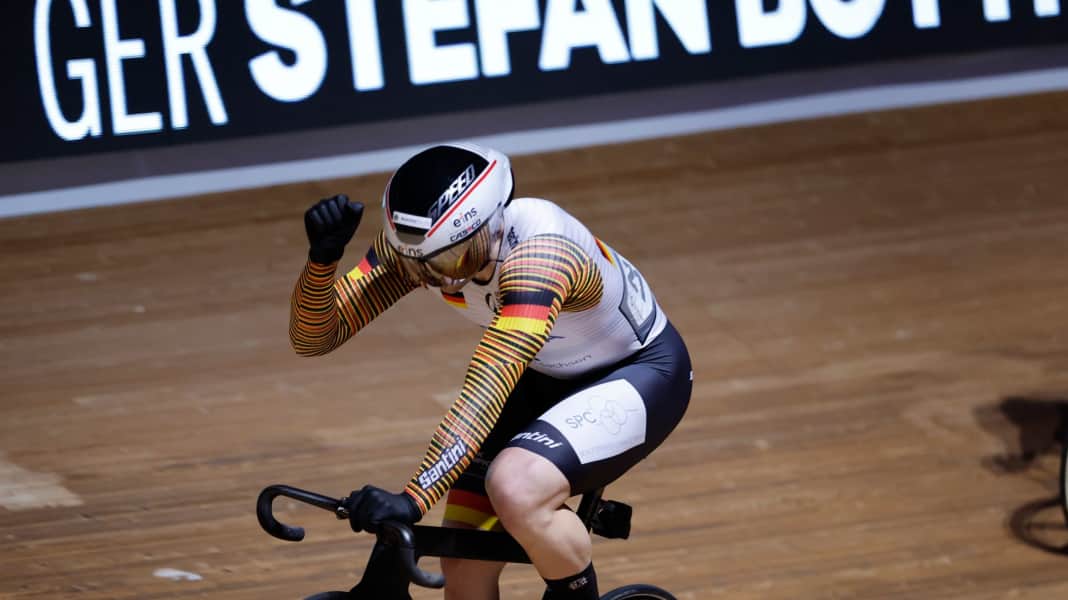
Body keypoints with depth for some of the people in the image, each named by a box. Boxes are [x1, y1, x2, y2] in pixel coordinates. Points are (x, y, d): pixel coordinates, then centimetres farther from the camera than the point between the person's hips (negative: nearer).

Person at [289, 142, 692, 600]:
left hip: (639, 371, -7)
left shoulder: (536, 256, -38)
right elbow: (312, 337, -19)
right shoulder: (416, 244, -19)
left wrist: (413, 498, -52)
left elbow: (486, 391, -46)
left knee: (516, 491, -34)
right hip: (546, 376, 7)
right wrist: (322, 256, -38)